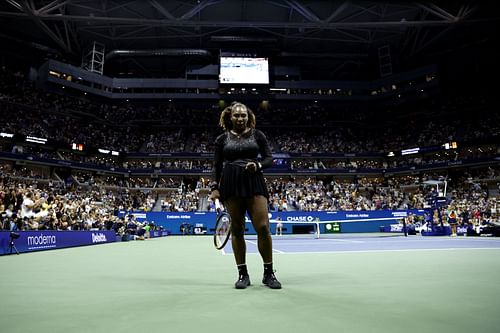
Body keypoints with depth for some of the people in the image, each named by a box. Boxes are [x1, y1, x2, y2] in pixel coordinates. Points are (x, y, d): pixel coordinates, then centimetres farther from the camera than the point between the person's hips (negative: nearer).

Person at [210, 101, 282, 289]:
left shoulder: (257, 135, 10)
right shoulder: (222, 139, 12)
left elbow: (269, 159, 7)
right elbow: (217, 166, 12)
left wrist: (258, 165, -13)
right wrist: (214, 187, 1)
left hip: (254, 182, -1)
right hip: (230, 185, 1)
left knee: (263, 227, -9)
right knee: (237, 229, 3)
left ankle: (268, 273, 6)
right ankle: (243, 274, 14)